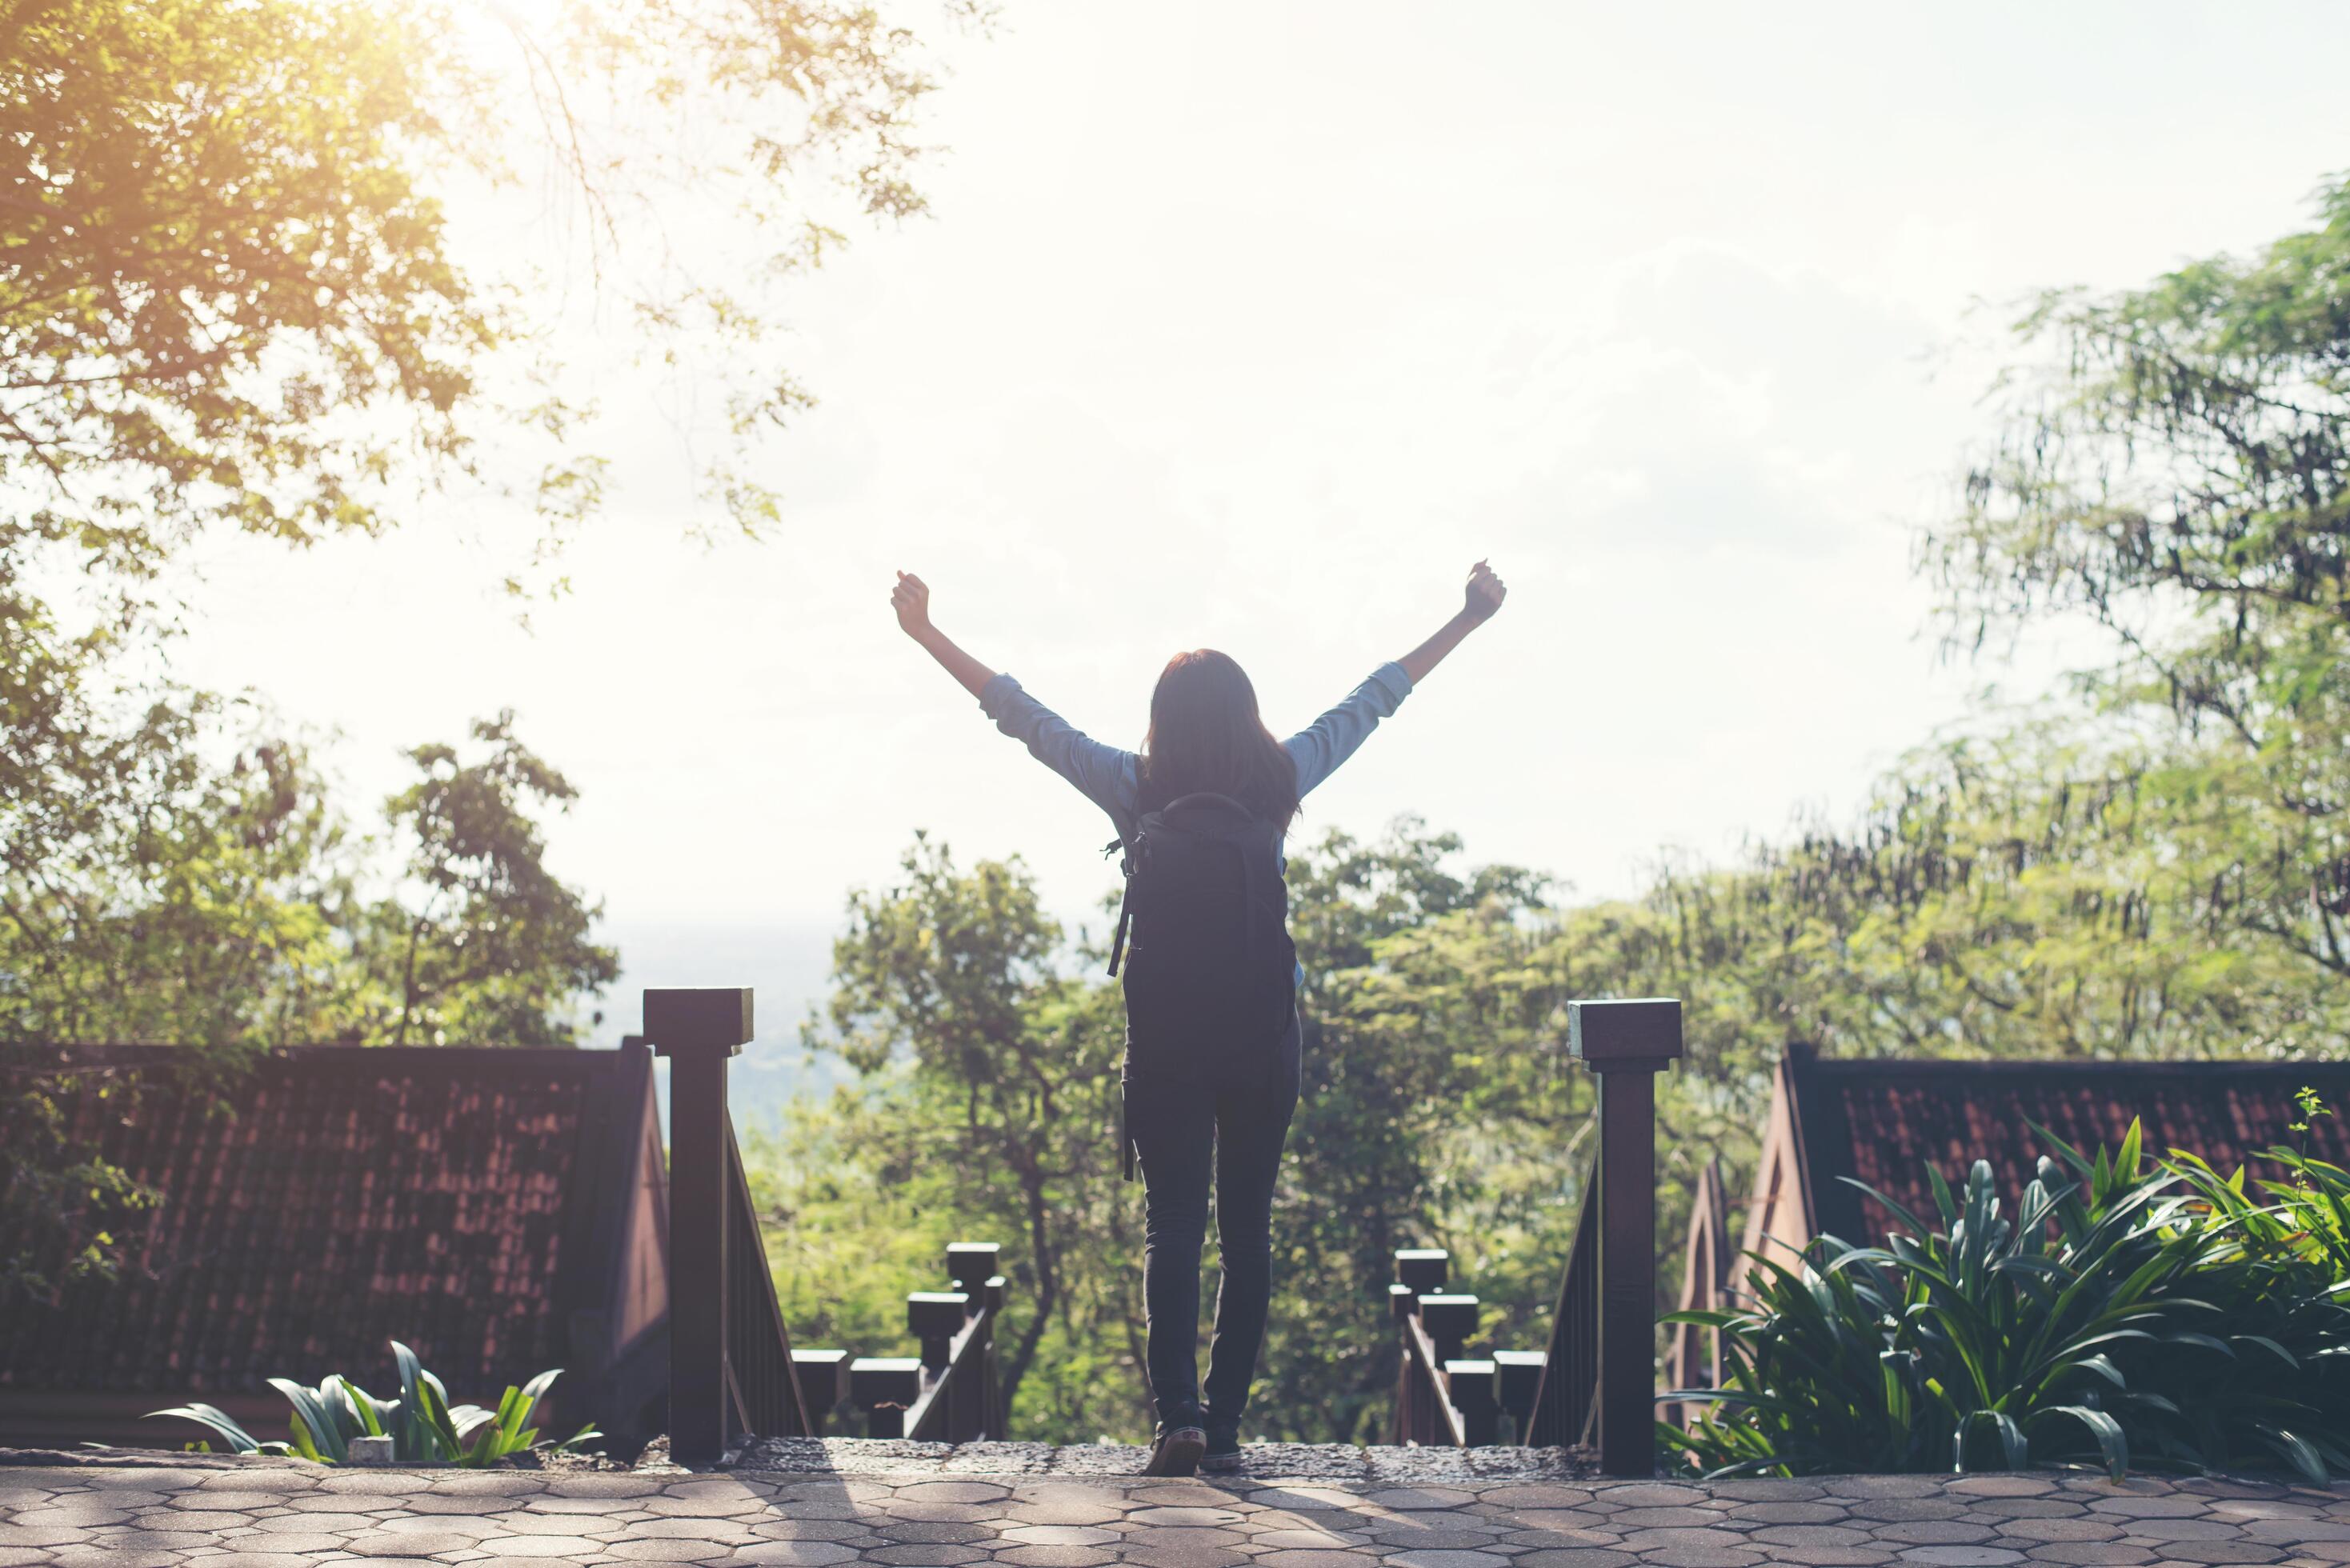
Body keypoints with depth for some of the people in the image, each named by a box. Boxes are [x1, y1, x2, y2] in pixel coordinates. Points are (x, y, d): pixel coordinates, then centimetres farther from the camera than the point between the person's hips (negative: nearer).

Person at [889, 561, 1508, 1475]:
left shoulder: (1135, 790, -3)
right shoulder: (1279, 783, 0)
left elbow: (1023, 716, 1)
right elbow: (1374, 699, 9)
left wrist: (927, 634, 8)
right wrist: (1469, 619, 19)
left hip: (1165, 1038, -1)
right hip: (1264, 1032, 1)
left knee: (1171, 1226, 1)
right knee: (1247, 1228, 7)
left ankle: (1177, 1414, -13)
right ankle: (1224, 1425, 9)